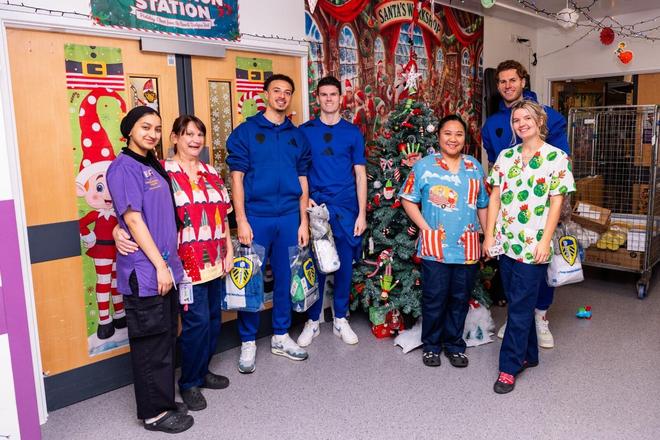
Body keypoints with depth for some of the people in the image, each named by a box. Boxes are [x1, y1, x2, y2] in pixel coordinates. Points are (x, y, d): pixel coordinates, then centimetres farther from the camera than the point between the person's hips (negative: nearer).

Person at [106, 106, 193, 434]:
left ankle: (164, 402, 30)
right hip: (144, 273, -9)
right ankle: (154, 413, 16)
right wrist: (160, 265, -16)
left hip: (165, 269, 9)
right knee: (151, 344, 2)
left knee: (165, 340, 16)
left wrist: (170, 262, 16)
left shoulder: (153, 167, 16)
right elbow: (133, 219, -16)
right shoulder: (124, 167, -10)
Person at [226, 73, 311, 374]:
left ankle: (281, 337, 26)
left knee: (286, 278, 10)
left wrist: (303, 222, 6)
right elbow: (237, 177, -3)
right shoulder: (246, 131, 1)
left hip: (289, 218, 3)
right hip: (256, 217, -3)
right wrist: (241, 220, -11)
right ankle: (248, 342, 17)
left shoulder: (297, 135, 11)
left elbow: (302, 181, 12)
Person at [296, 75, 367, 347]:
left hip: (346, 208, 1)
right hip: (314, 207, -1)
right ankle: (312, 321, 17)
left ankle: (341, 320, 22)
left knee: (344, 264, 7)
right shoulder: (304, 131, 5)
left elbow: (360, 174, 4)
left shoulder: (352, 132, 6)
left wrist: (362, 213, -2)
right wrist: (304, 198, -9)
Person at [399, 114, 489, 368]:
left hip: (468, 248, 3)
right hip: (435, 247, -3)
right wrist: (426, 228, -10)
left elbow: (482, 205, 14)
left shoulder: (474, 167, 10)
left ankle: (454, 345, 29)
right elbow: (408, 200, -1)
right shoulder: (424, 166, -1)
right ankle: (431, 346, 24)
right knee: (434, 299, 5)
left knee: (460, 300, 12)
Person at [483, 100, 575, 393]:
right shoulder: (505, 156, 8)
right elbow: (495, 197, 7)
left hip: (533, 245, -4)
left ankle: (509, 367, 9)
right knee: (518, 302, 14)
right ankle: (528, 355, 32)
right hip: (505, 242, 4)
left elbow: (556, 203, -6)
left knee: (520, 307, -1)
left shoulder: (557, 158, -3)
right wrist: (489, 235, 2)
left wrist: (545, 242, -12)